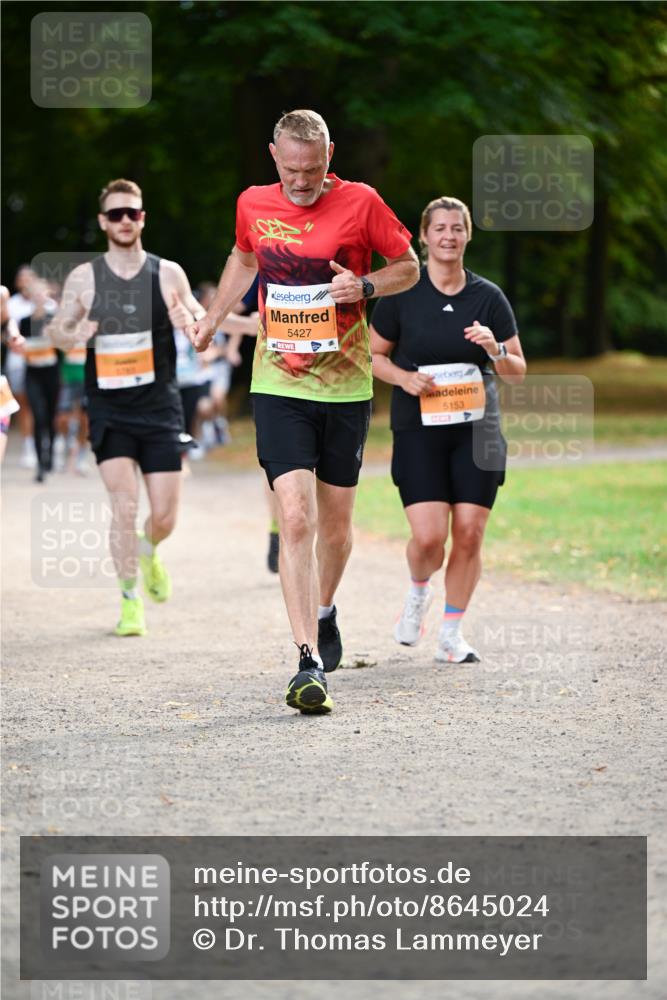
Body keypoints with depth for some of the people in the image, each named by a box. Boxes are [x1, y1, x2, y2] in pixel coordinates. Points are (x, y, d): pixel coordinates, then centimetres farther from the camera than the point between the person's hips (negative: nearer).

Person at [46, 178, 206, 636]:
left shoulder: (168, 273, 2)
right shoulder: (83, 278, 1)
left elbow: (203, 322, 11)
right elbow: (57, 329, 11)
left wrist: (189, 321, -13)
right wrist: (75, 334, -13)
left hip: (160, 409, 1)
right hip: (109, 411, -1)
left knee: (164, 515, 1)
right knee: (124, 505, -13)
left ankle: (148, 552, 37)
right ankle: (130, 599, 1)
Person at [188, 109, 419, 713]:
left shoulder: (360, 203, -6)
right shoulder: (254, 205, 2)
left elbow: (409, 266, 4)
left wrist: (365, 286, -14)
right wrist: (212, 320, 24)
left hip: (346, 387, 0)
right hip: (279, 387, 0)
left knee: (335, 523, 11)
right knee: (295, 517, -15)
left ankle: (324, 611, 42)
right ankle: (309, 662, -19)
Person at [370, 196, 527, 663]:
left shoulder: (489, 297, 4)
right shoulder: (401, 295, -1)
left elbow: (518, 372, 7)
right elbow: (374, 356, 8)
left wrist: (495, 350, -13)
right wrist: (404, 377, -11)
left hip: (477, 430, 2)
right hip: (419, 430, -2)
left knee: (469, 533, -3)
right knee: (428, 536, -13)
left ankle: (452, 634, 12)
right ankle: (418, 592, 20)